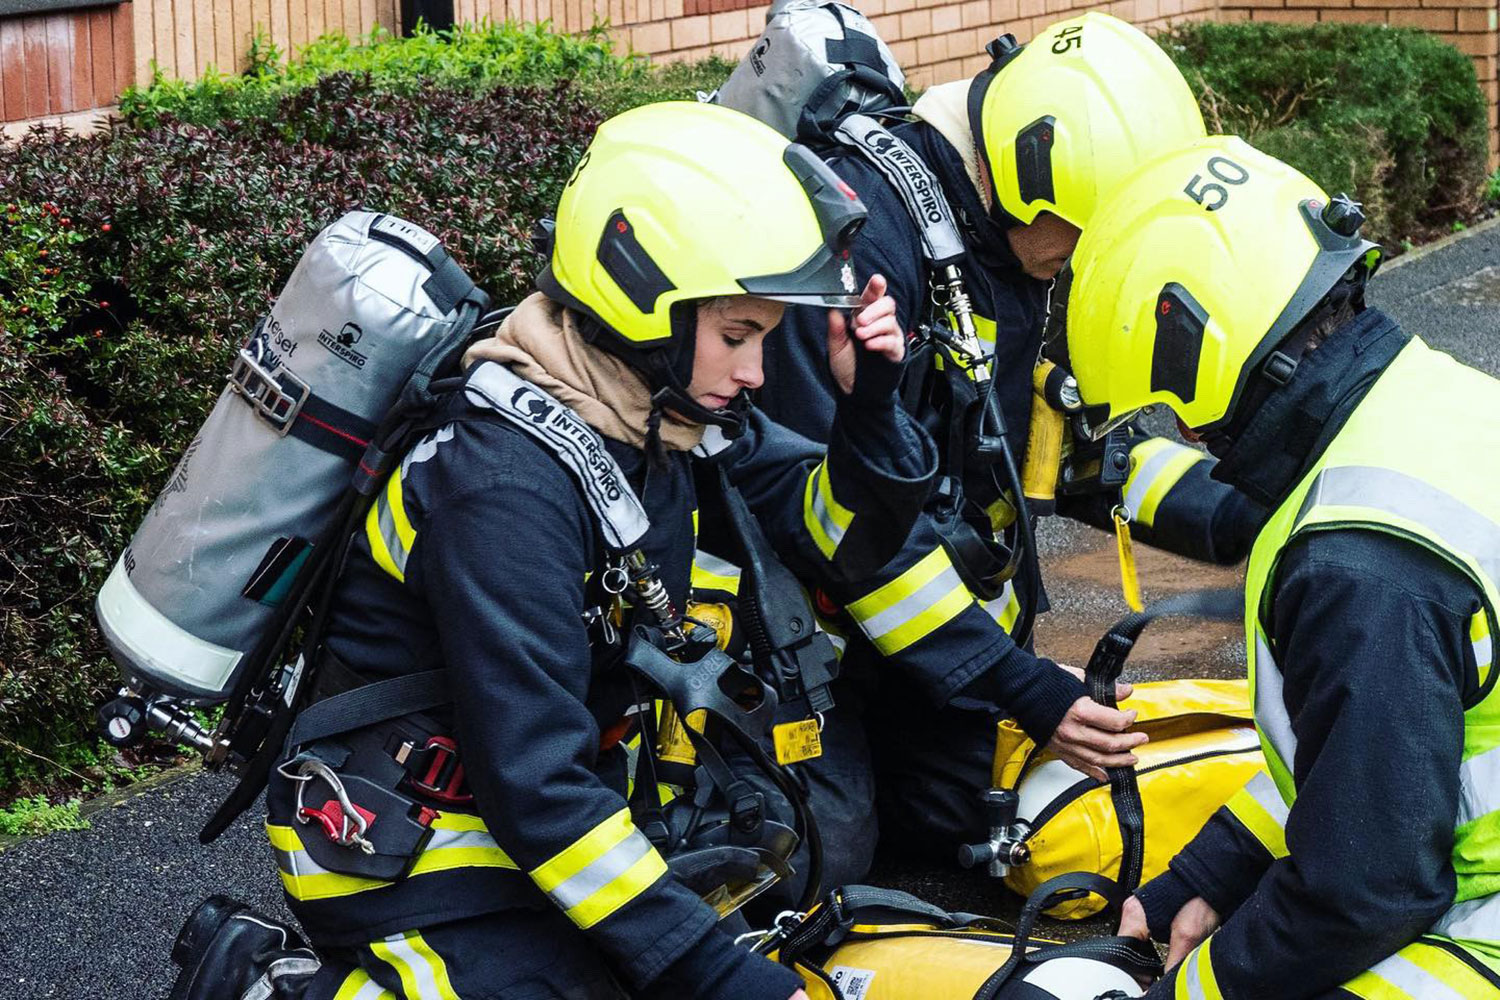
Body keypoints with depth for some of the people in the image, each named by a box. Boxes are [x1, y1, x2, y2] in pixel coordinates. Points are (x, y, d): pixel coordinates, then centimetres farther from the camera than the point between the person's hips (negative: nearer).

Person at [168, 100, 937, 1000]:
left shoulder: (676, 410, -3)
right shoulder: (510, 482, -27)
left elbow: (839, 532, 7)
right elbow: (534, 787, -29)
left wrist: (871, 401, -13)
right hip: (401, 846, -8)